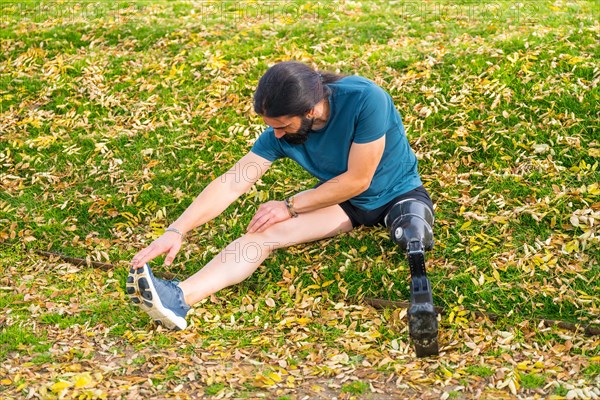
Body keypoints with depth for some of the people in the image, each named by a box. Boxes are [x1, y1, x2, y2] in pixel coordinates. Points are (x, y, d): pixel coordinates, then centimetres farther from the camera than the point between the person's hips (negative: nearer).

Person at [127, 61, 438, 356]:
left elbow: (357, 180, -25)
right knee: (266, 231, -23)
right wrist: (177, 231, -29)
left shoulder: (365, 99, -32)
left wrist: (290, 207, -19)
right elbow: (230, 185, -18)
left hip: (399, 191, 2)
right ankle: (179, 298, -40)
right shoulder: (279, 134, -17)